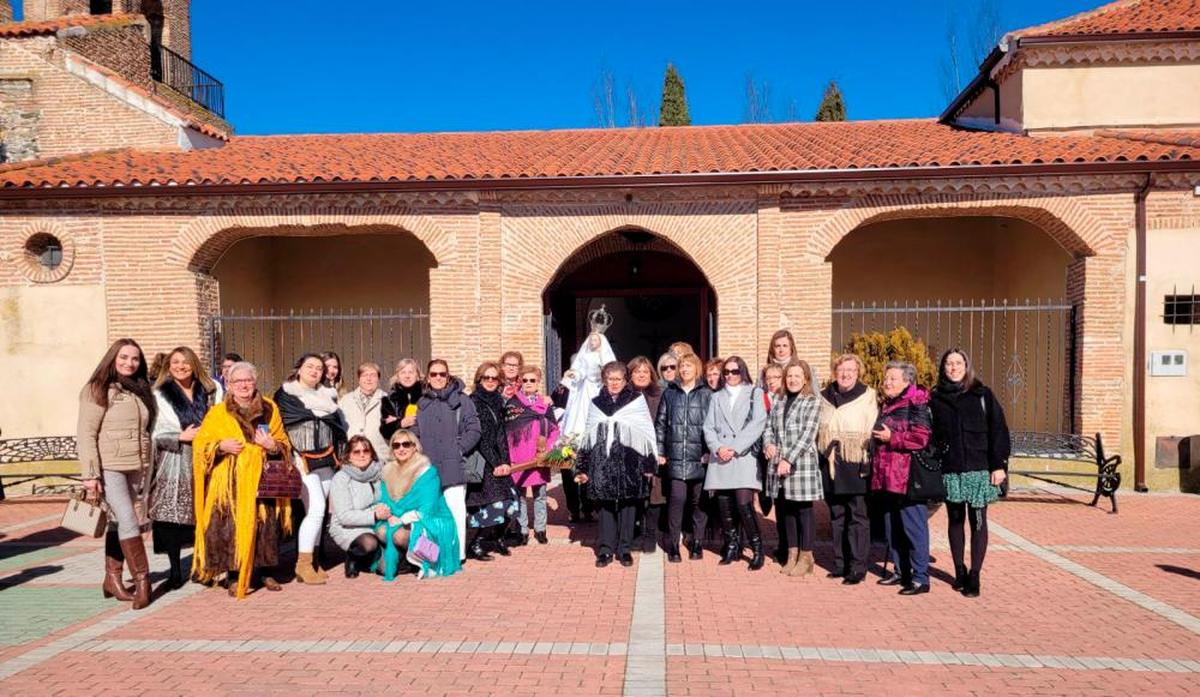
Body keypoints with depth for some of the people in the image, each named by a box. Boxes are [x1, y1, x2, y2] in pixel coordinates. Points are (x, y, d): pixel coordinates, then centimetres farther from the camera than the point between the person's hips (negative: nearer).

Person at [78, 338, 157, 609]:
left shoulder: (141, 391, 14)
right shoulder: (98, 391, -5)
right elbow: (85, 434, -9)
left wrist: (147, 468, 12)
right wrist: (90, 474, -14)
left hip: (136, 467, 6)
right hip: (109, 467, -6)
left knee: (118, 522, 11)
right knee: (129, 521, -11)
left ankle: (113, 579, 19)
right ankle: (142, 581, -7)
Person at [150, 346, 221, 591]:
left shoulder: (211, 391, 13)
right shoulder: (159, 395, 5)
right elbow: (154, 433, 0)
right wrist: (181, 436, -11)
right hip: (174, 463, -2)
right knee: (172, 515, -4)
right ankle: (175, 570, 8)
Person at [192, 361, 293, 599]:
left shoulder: (270, 409, 9)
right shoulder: (217, 413, 5)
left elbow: (284, 443, 13)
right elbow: (199, 443, 6)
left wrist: (273, 446, -8)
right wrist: (221, 446, -12)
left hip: (262, 479, 1)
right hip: (230, 483, -1)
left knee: (266, 524, -1)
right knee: (232, 526, -7)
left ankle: (266, 572, 13)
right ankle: (233, 577, 4)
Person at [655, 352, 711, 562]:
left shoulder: (706, 394, 5)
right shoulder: (670, 394, 9)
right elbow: (660, 423, 10)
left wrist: (709, 451, -6)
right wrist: (659, 451, 4)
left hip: (699, 456, 0)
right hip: (676, 456, 1)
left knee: (697, 500, 6)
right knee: (676, 498, -6)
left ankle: (697, 542, 19)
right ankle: (673, 544, 5)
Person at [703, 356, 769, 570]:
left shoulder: (755, 393, 9)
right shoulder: (717, 397, 20)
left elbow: (757, 424, -3)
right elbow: (708, 427, 12)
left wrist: (735, 449, -10)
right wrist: (718, 448, -7)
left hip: (744, 456, -3)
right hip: (720, 458, 4)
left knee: (744, 504, -14)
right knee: (724, 506, 2)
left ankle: (757, 550, 0)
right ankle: (732, 546, 19)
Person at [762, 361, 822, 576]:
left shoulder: (813, 402, -3)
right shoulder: (779, 402, 15)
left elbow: (808, 434, -11)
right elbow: (769, 426, 13)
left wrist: (789, 459, -17)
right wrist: (768, 443, -10)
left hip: (802, 464, -5)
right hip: (778, 465, 5)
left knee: (803, 510, 1)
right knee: (784, 509, 10)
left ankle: (805, 558, 12)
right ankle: (792, 555, 21)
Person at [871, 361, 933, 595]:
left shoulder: (916, 405, -9)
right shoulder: (886, 405, 17)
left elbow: (921, 438, -20)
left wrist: (891, 438, -17)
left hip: (907, 477, -9)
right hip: (886, 477, 9)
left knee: (913, 527, -4)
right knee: (893, 527, 15)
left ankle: (920, 578, 3)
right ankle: (902, 572, 26)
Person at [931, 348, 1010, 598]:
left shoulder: (982, 395, 1)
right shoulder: (936, 399, 7)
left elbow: (998, 430, -1)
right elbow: (931, 435, 8)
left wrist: (999, 465, -7)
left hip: (979, 468, -2)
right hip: (950, 471, 2)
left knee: (978, 521, 0)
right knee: (955, 520, 9)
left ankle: (974, 576, 7)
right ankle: (959, 571, 21)